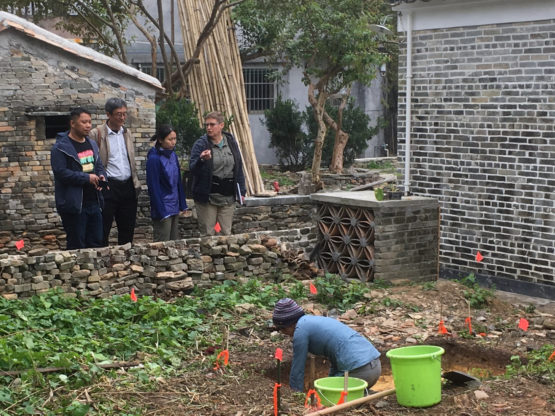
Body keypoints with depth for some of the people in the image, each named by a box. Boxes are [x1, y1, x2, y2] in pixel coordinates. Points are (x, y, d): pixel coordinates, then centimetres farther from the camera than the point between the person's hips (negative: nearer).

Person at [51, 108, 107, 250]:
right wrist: (87, 178, -20)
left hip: (94, 202, 7)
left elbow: (99, 166, 23)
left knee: (97, 243, 11)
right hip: (74, 204, -7)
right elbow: (61, 172, -19)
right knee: (77, 247, 0)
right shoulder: (60, 147, -10)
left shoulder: (91, 144, 15)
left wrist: (101, 176, 0)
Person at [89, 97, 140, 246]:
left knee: (127, 230, 11)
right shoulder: (97, 134, -6)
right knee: (103, 230, -3)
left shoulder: (127, 133, 13)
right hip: (108, 187, -6)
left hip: (128, 186, 6)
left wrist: (136, 182, 14)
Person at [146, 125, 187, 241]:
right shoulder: (154, 159, -14)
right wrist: (161, 212, -16)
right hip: (163, 209, -7)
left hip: (175, 208, 7)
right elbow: (154, 187, -14)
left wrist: (182, 205, 12)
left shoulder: (173, 155, 8)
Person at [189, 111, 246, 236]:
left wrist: (241, 191, 11)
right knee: (208, 234, 1)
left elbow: (239, 168, 13)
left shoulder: (231, 142, 7)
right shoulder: (200, 144, -5)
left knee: (227, 233, 9)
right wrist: (202, 160, -35)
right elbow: (192, 169, -14)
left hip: (228, 196, 3)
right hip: (207, 196, -3)